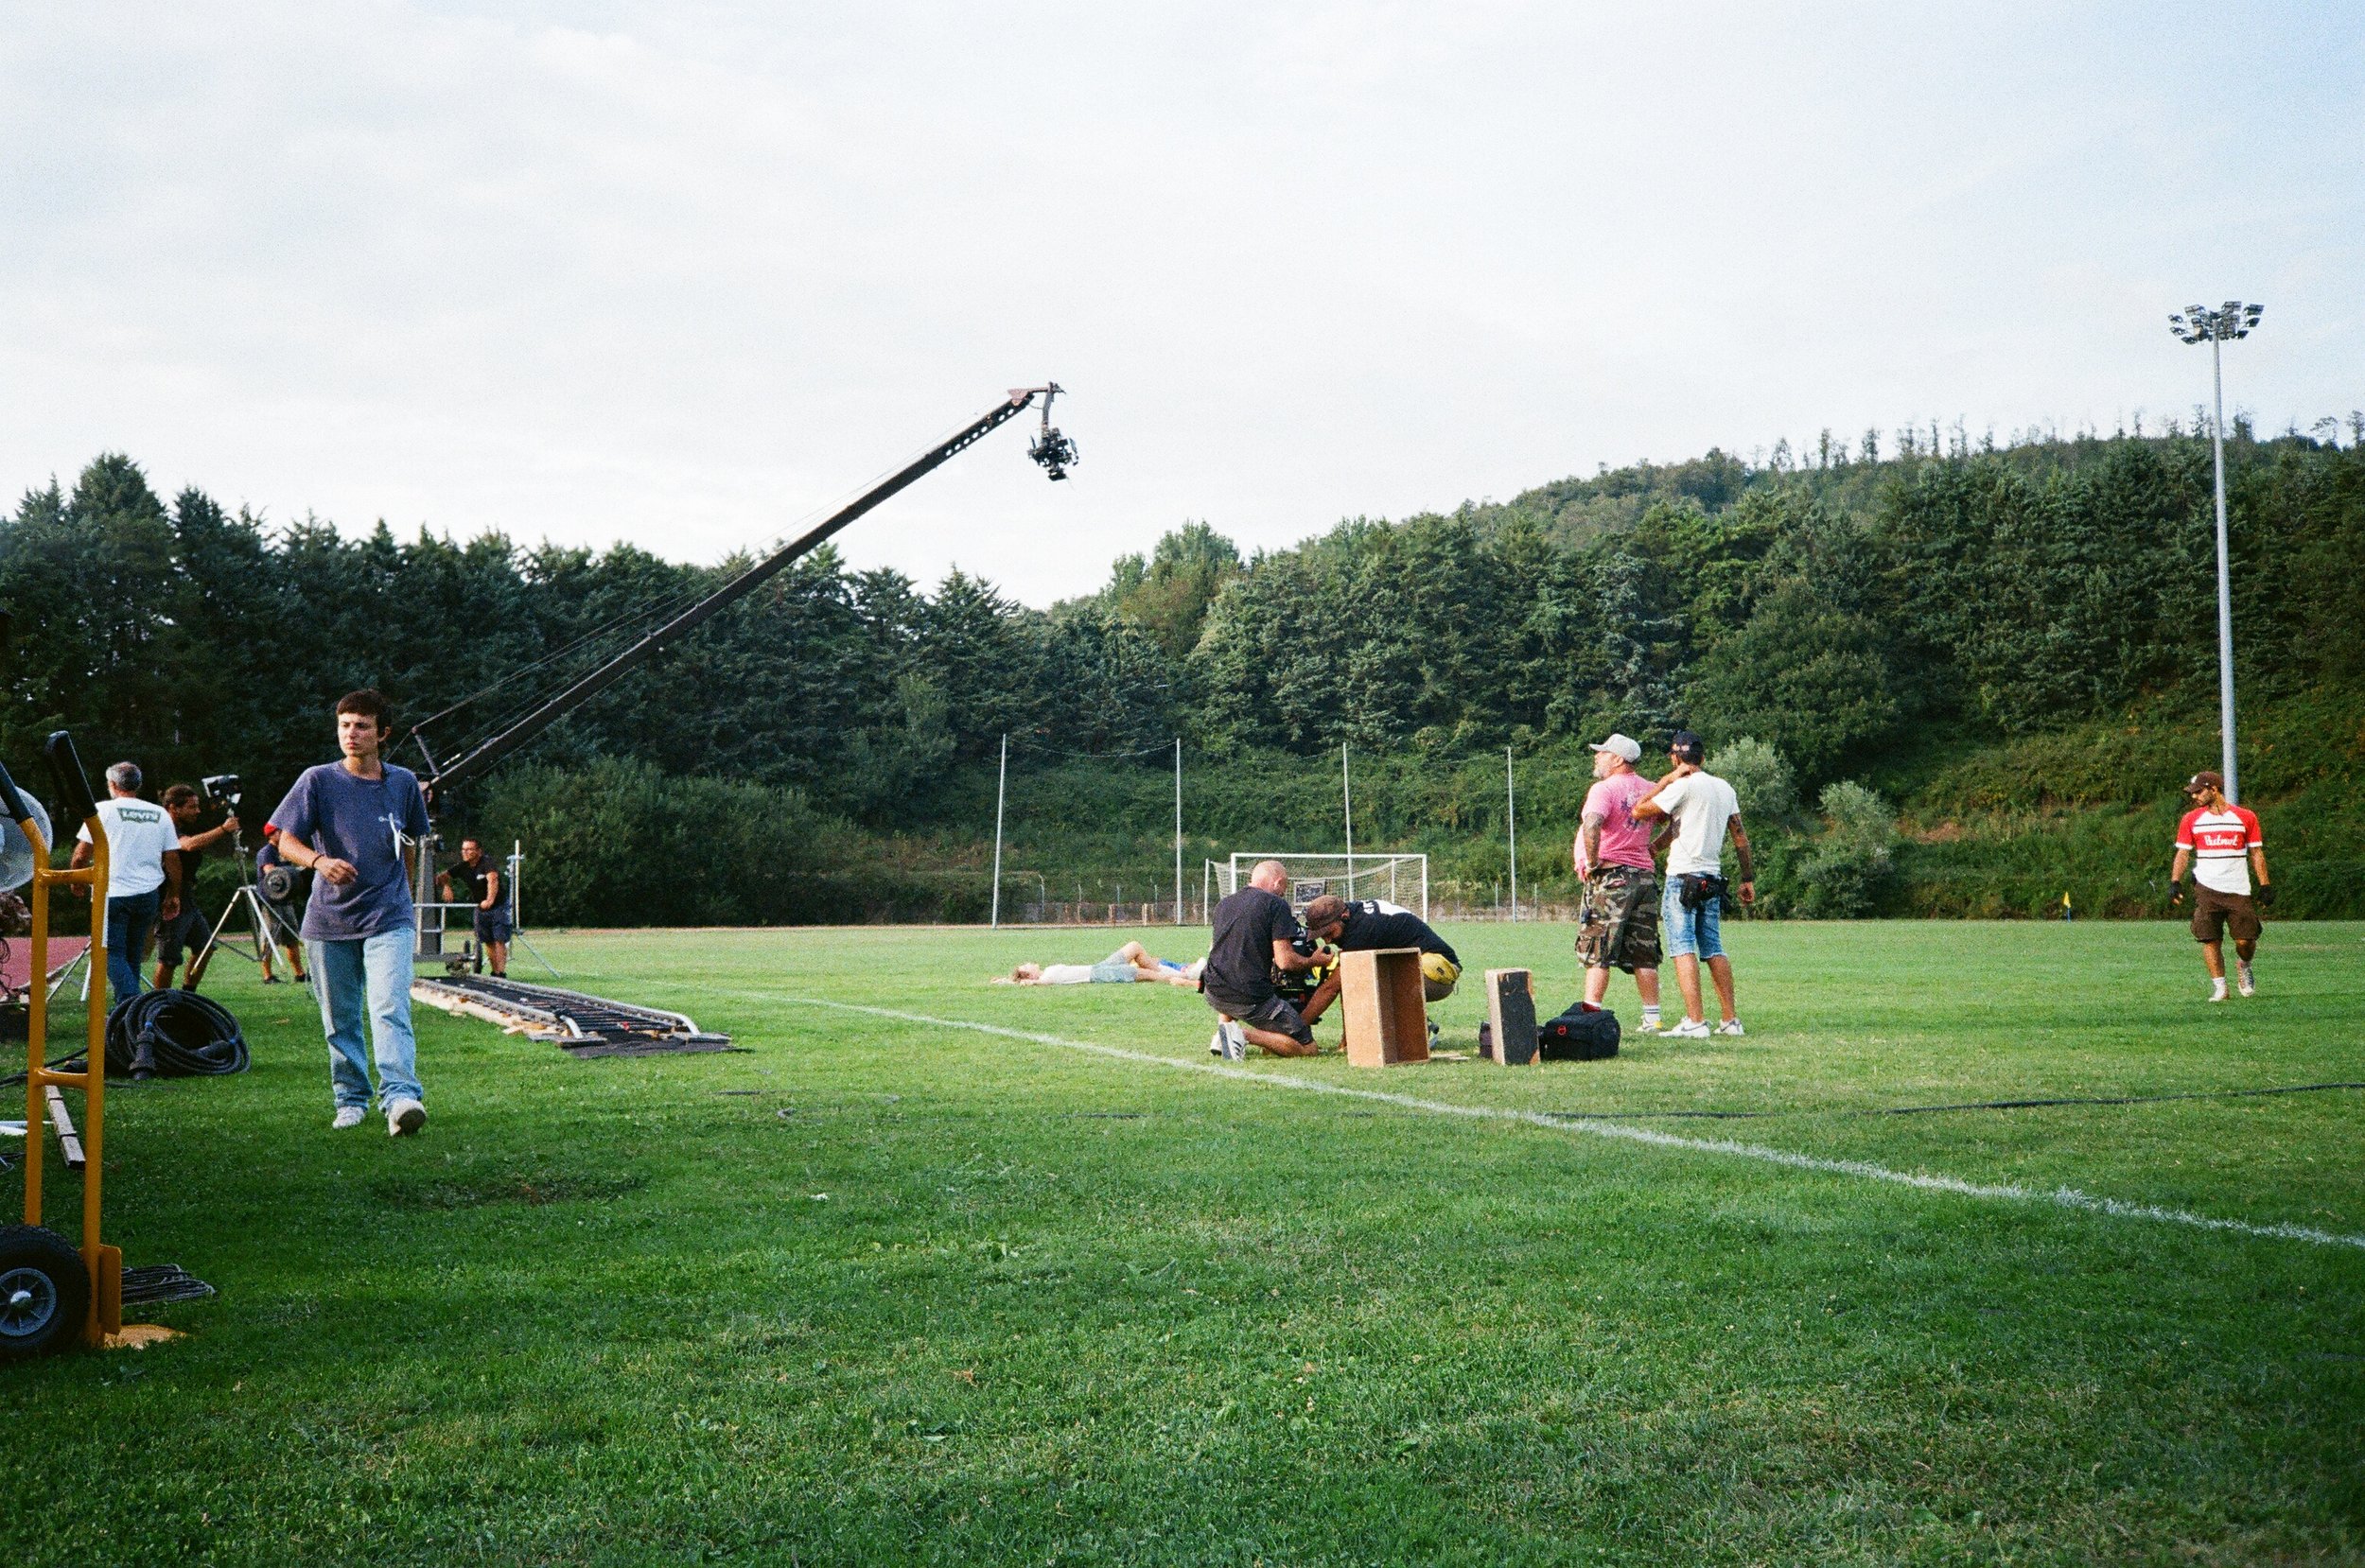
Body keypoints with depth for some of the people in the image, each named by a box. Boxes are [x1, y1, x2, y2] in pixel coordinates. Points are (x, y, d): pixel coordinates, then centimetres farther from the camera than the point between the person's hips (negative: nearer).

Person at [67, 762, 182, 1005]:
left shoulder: (103, 810, -2)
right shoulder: (160, 814, 8)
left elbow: (81, 854, -3)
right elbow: (173, 860, 9)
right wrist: (174, 896, 18)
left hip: (112, 894, -4)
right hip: (148, 894, 4)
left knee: (114, 953, -2)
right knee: (133, 954, 15)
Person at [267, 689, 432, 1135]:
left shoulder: (404, 783, 7)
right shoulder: (318, 780, 1)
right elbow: (285, 842, -3)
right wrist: (319, 861, -24)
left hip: (389, 918, -1)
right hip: (329, 919, 1)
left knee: (390, 1008, -17)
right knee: (340, 1019, 9)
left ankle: (402, 1097, -28)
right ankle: (351, 1099, 22)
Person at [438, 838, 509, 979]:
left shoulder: (487, 865, -22)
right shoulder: (462, 868, -2)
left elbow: (492, 880, -40)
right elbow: (442, 877, 0)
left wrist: (489, 900, -57)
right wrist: (446, 886, -25)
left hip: (499, 905, -7)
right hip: (480, 907, 7)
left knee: (499, 940, -14)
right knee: (487, 941, 7)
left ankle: (501, 973, -18)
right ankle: (494, 971, 16)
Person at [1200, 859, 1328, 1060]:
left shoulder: (1223, 905, 15)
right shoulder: (1276, 904, -5)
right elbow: (1285, 962, -11)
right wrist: (1313, 961, 9)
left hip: (1214, 995, 7)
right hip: (1252, 998, -7)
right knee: (1307, 1048, 1)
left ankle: (1223, 1031, 18)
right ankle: (1244, 1035, -15)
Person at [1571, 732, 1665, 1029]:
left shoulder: (1604, 788, -10)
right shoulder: (1650, 790, 13)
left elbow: (1592, 825, -28)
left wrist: (1592, 863, -17)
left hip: (1610, 875, -7)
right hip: (1645, 874, 7)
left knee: (1597, 952, -5)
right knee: (1644, 955, 10)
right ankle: (1651, 1019, 11)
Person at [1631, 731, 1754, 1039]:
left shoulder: (1683, 785, -10)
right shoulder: (1725, 787, 13)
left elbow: (1639, 812, -11)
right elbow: (1740, 835, 15)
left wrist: (1666, 780, -2)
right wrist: (1747, 878, 20)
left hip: (1683, 877, -7)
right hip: (1713, 877, 7)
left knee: (1683, 947, -8)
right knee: (1713, 948, 12)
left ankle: (1695, 1022, -16)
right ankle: (1730, 1020, 12)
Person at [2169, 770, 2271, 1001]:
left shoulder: (2245, 817, 6)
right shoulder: (2191, 820, 8)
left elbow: (2256, 853, 10)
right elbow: (2183, 853, 5)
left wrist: (2265, 885, 4)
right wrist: (2176, 881, -8)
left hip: (2239, 890, 0)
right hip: (2206, 890, 0)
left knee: (2245, 940, -5)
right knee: (2210, 939, -7)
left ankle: (2243, 966, 27)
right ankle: (2219, 986, 2)